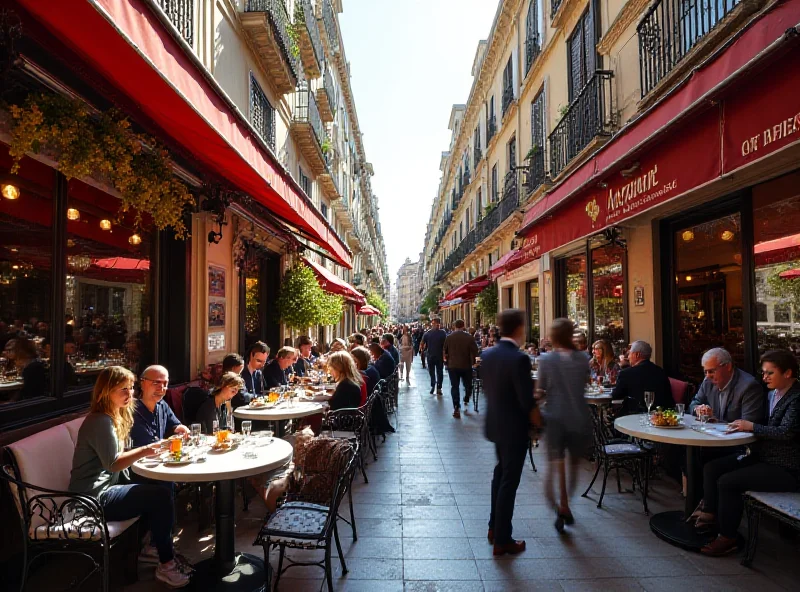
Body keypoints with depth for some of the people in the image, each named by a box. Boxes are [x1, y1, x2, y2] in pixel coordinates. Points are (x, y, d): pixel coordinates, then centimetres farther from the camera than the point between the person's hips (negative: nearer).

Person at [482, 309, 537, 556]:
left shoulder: (487, 355, -1)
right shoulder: (519, 359, -23)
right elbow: (527, 401, -21)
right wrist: (537, 421, -4)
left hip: (495, 424, 7)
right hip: (514, 427, -7)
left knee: (501, 472, 25)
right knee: (509, 481, 5)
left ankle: (494, 526, 38)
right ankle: (502, 540, 18)